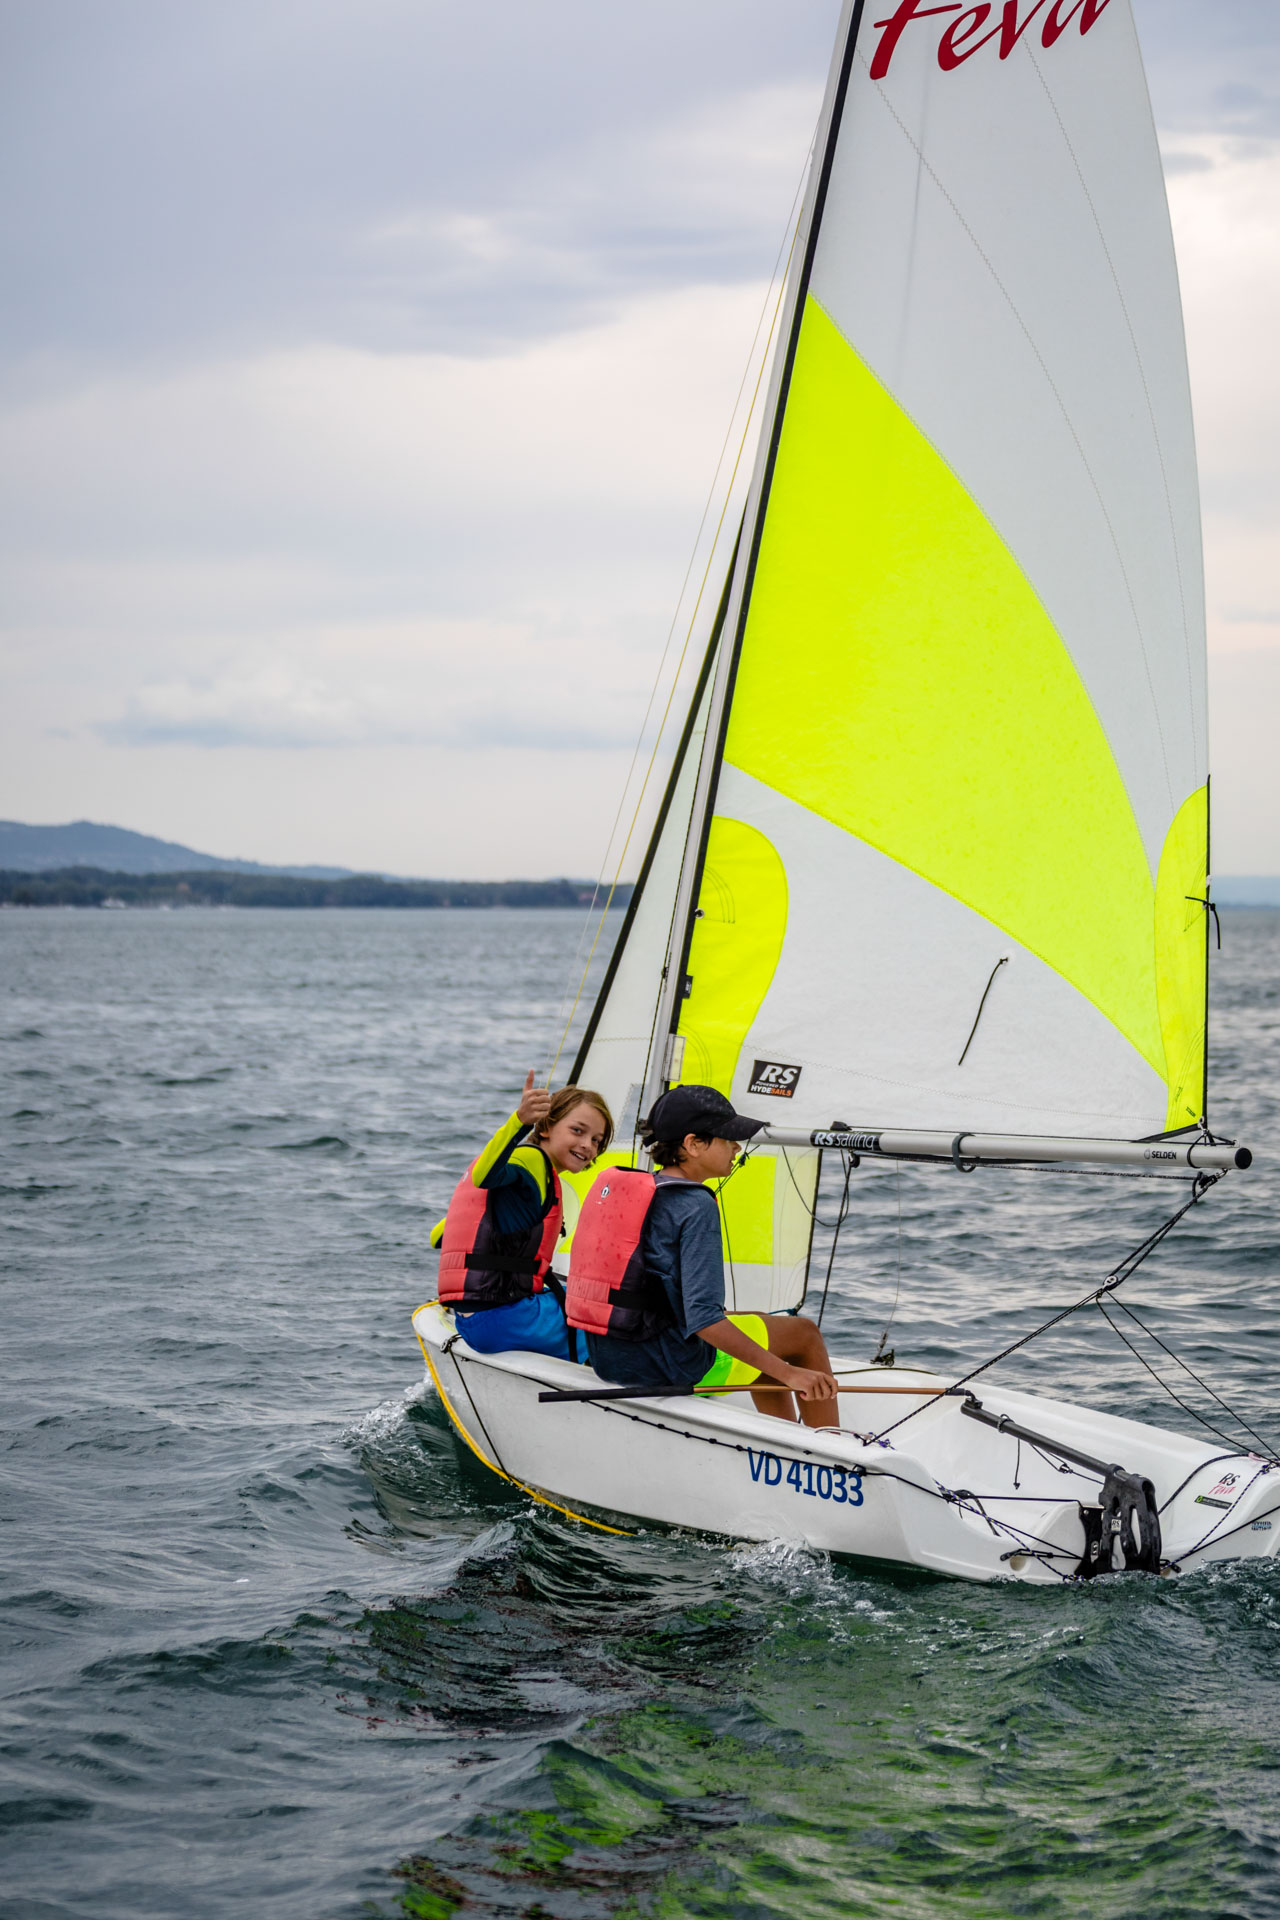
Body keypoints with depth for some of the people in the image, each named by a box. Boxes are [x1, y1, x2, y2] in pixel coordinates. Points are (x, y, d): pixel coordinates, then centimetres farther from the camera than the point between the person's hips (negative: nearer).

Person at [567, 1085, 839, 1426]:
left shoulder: (615, 1184, 6)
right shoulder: (696, 1206, -18)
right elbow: (703, 1319, -27)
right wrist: (789, 1374, -25)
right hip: (669, 1366, -8)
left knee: (762, 1333, 30)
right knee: (804, 1334, 12)